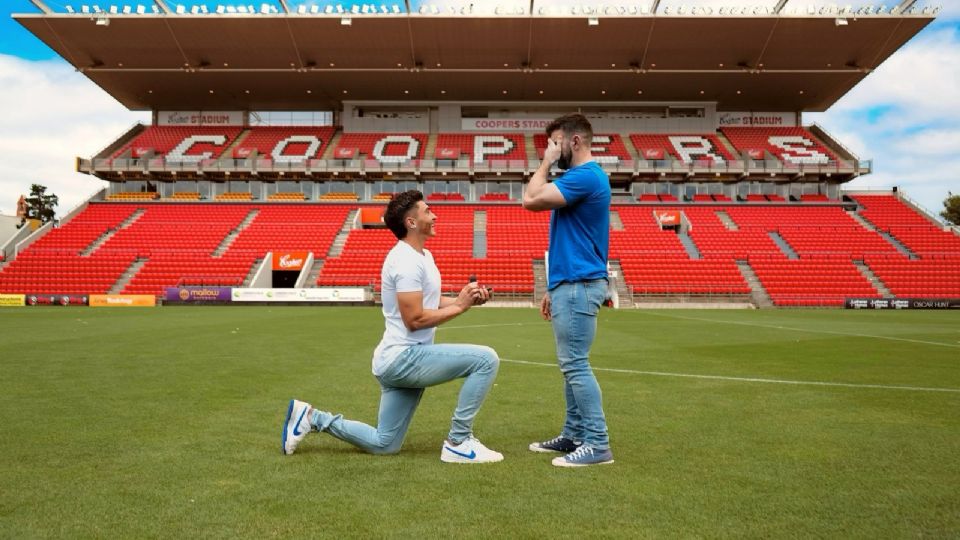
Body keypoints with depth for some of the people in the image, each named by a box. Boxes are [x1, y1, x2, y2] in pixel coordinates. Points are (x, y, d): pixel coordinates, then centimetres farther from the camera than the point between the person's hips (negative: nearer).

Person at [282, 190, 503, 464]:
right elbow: (415, 319, -22)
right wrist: (460, 306, -15)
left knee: (383, 444, 18)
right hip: (405, 358, -10)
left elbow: (430, 302, 19)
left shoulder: (422, 255, 14)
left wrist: (467, 298, 3)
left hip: (400, 360, 10)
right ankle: (458, 443, -9)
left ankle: (311, 417, 23)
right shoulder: (407, 261, -18)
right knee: (486, 359, -19)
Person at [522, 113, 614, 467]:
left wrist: (546, 163, -6)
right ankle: (574, 435, 22)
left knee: (575, 365, -7)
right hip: (571, 285, 11)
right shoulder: (580, 177, 19)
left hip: (578, 286, -11)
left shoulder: (585, 176, -13)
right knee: (571, 364, 14)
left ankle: (597, 443, 1)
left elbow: (531, 200, -21)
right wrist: (554, 288, 21)